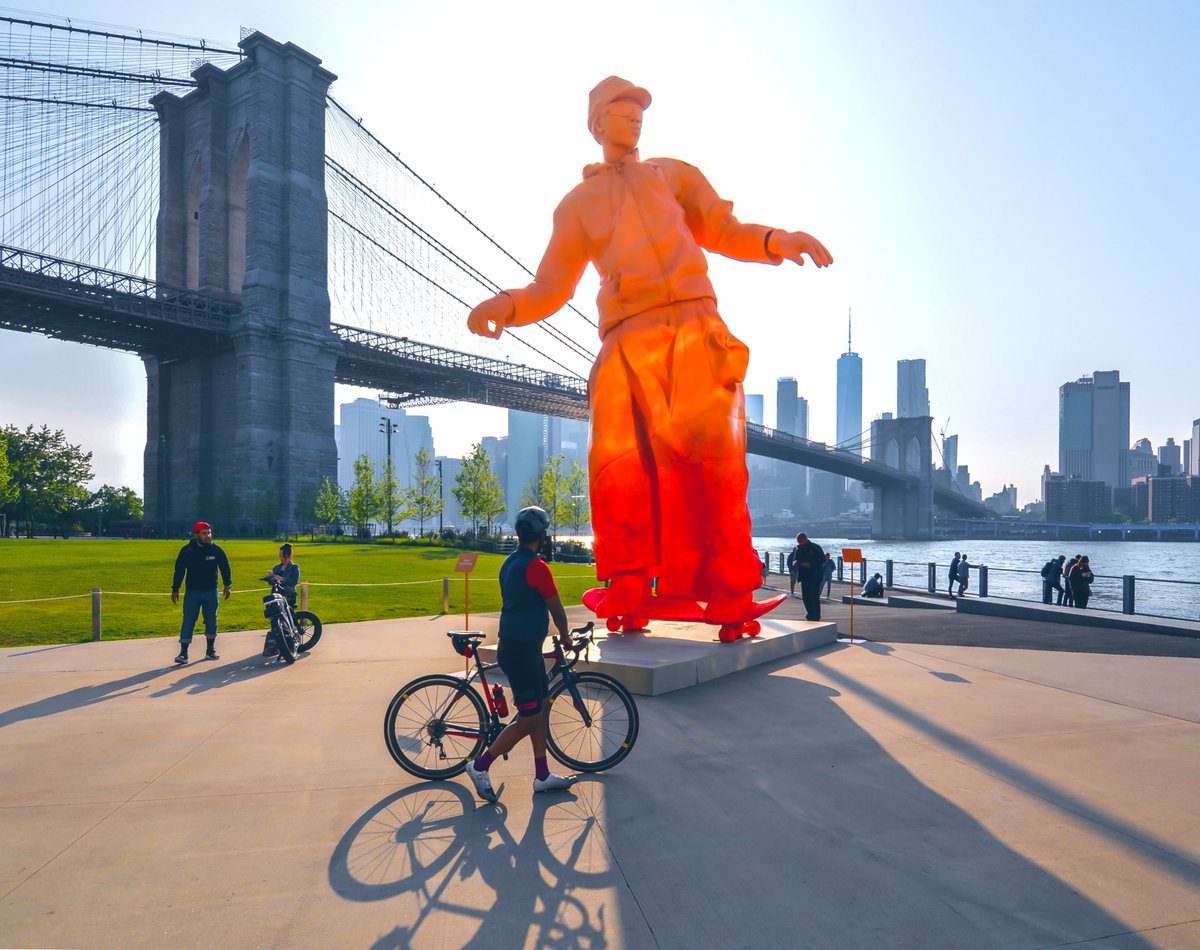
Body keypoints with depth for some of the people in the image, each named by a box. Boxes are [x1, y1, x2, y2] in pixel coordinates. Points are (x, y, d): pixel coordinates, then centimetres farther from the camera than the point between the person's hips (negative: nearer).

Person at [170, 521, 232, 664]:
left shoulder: (216, 550, -2)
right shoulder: (186, 550, -3)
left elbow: (225, 568, 4)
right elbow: (179, 570, 2)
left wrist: (228, 585, -5)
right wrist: (175, 590, 1)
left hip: (211, 592, 1)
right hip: (192, 593, -1)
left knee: (211, 621, 9)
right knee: (188, 622, -6)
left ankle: (210, 650, 20)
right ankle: (183, 653, -3)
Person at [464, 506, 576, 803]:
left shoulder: (510, 563, 10)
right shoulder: (536, 567, -19)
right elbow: (557, 610, -10)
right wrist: (565, 637, 8)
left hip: (517, 645, 10)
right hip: (522, 650, -10)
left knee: (541, 708, 16)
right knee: (528, 719, 0)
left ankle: (542, 776, 24)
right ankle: (480, 766, 11)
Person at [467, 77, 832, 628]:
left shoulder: (674, 175, 29)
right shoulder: (577, 203, 27)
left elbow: (724, 233, 20)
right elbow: (553, 286, 19)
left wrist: (776, 240, -2)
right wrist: (509, 304, -3)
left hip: (695, 326, 0)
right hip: (626, 340, 1)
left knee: (706, 452, -12)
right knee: (618, 461, -14)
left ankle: (725, 592, -10)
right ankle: (628, 591, -6)